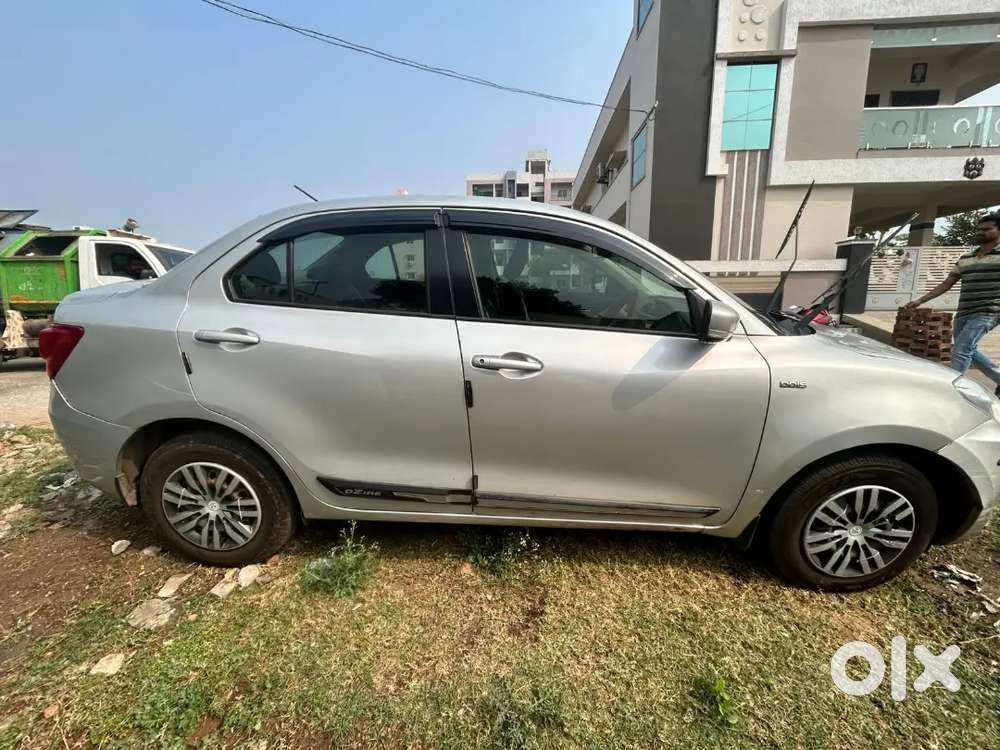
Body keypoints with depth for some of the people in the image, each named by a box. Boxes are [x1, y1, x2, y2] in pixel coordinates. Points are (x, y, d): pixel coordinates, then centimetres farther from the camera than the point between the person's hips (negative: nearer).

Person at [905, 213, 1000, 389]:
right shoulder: (965, 259, 16)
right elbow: (946, 284, 19)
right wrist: (920, 301, 11)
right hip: (963, 313, 7)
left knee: (960, 352, -16)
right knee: (968, 352, 16)